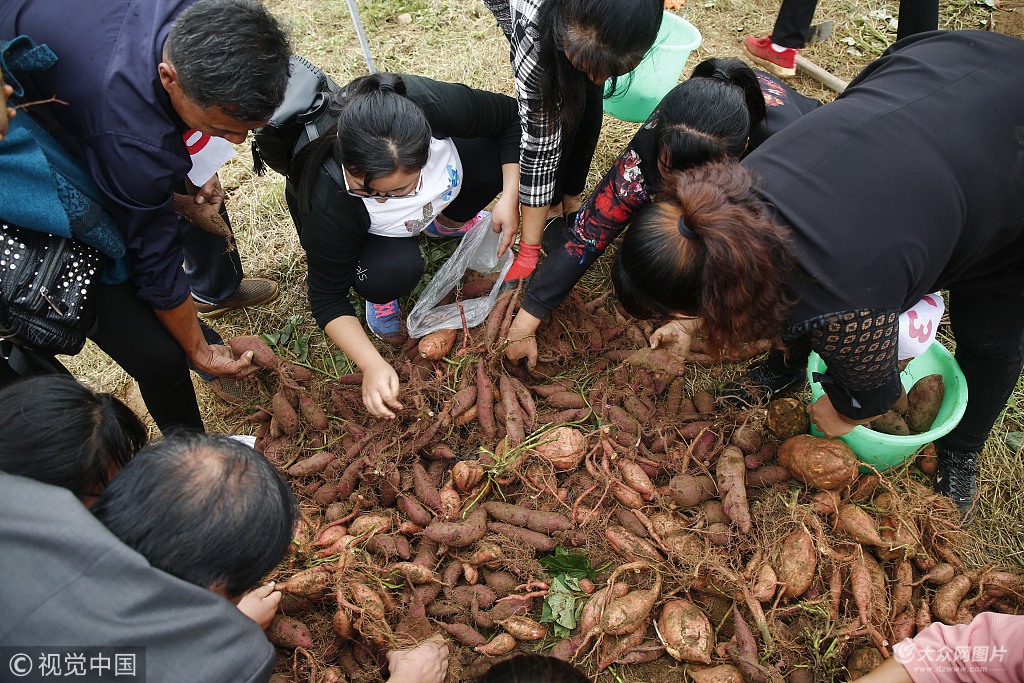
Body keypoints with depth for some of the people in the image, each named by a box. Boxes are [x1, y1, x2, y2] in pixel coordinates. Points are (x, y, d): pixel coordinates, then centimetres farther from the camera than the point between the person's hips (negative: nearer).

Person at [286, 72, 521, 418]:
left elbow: (511, 116, -18)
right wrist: (373, 365, -36)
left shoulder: (436, 104, -37)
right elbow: (327, 297, -26)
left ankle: (448, 221, 9)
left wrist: (510, 198, -28)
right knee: (393, 272, -37)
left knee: (499, 154, -22)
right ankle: (380, 296, 2)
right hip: (361, 230, -3)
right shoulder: (327, 203, -40)